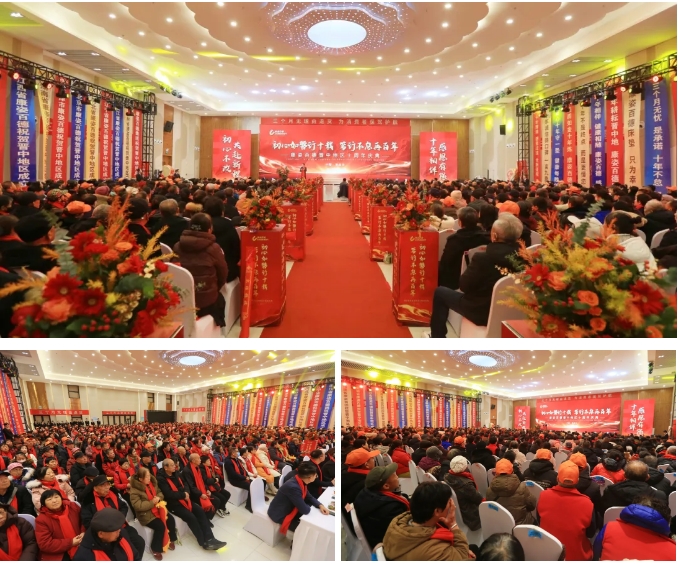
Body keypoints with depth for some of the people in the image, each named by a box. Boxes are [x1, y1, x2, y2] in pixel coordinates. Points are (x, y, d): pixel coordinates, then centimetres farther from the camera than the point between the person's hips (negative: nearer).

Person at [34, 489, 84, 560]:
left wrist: (83, 533, -2)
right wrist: (70, 543, -15)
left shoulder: (73, 507, 3)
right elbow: (44, 545, -12)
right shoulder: (41, 519, -6)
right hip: (57, 555, -3)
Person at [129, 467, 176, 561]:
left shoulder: (152, 483, 3)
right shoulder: (134, 490, -19)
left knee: (170, 520, -12)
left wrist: (158, 498, -9)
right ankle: (156, 549, -5)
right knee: (160, 526, -25)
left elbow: (160, 493, 15)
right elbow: (138, 506, -25)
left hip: (157, 508, 7)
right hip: (146, 514, -7)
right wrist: (152, 502, -22)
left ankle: (170, 540, 12)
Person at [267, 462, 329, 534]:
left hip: (288, 509, 9)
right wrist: (309, 506, -7)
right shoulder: (293, 487, -35)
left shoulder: (300, 482, -6)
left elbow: (309, 497, 9)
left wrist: (320, 505, -9)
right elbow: (305, 510, -30)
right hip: (280, 515, -9)